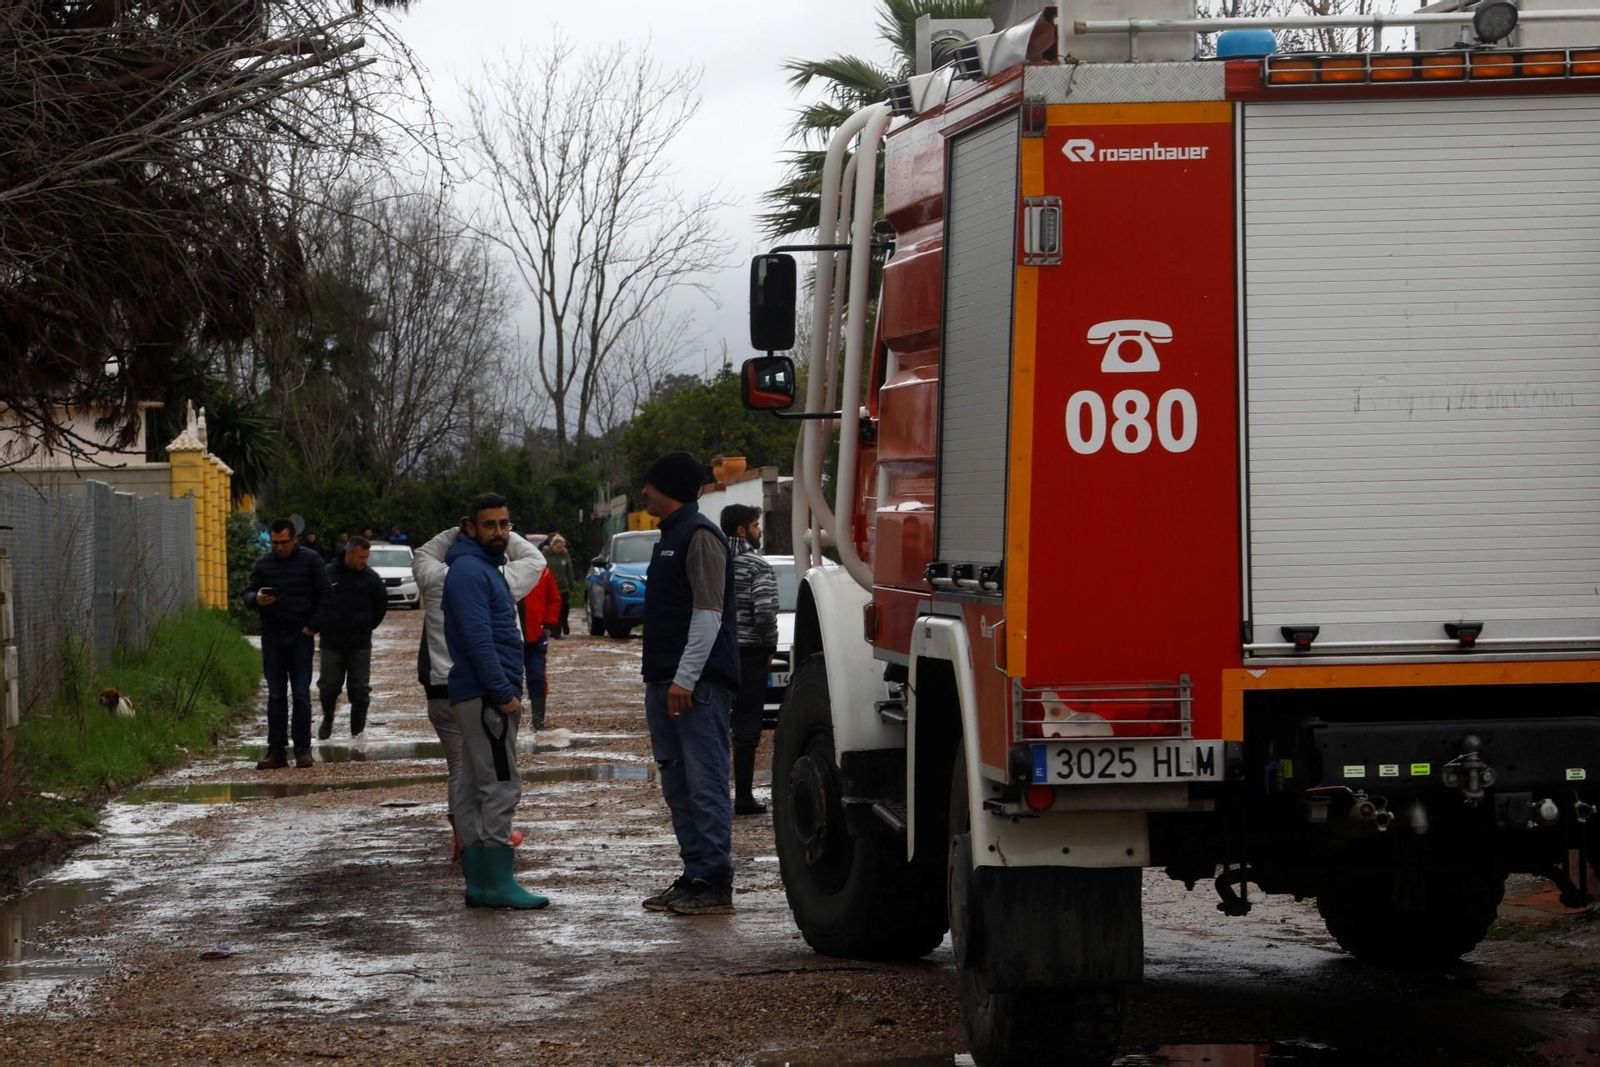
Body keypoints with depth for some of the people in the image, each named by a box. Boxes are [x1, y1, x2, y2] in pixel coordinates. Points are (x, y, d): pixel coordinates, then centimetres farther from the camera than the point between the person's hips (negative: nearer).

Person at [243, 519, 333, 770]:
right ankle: (276, 751, 4)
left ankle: (303, 749, 2)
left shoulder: (310, 560, 1)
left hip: (300, 636, -2)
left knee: (301, 695, -3)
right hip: (272, 636, 2)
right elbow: (247, 594, 9)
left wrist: (313, 626, -6)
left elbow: (325, 594, 2)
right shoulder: (263, 564, 9)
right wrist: (256, 599, -15)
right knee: (275, 696, 3)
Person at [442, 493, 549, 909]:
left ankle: (479, 883, 11)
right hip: (486, 697, -10)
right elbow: (477, 638, -21)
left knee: (473, 790, 9)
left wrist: (506, 690, 19)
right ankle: (497, 884, -11)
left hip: (477, 698, 10)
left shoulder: (485, 568, 19)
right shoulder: (469, 570, -13)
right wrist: (503, 692, -22)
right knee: (501, 787, -11)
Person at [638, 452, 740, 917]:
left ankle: (714, 884, -9)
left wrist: (686, 679, -22)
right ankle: (694, 878, 17)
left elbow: (708, 615, -18)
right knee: (678, 786, 11)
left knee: (705, 785, -10)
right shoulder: (671, 536, 20)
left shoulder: (700, 537, -11)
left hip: (698, 685, -11)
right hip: (668, 683, 11)